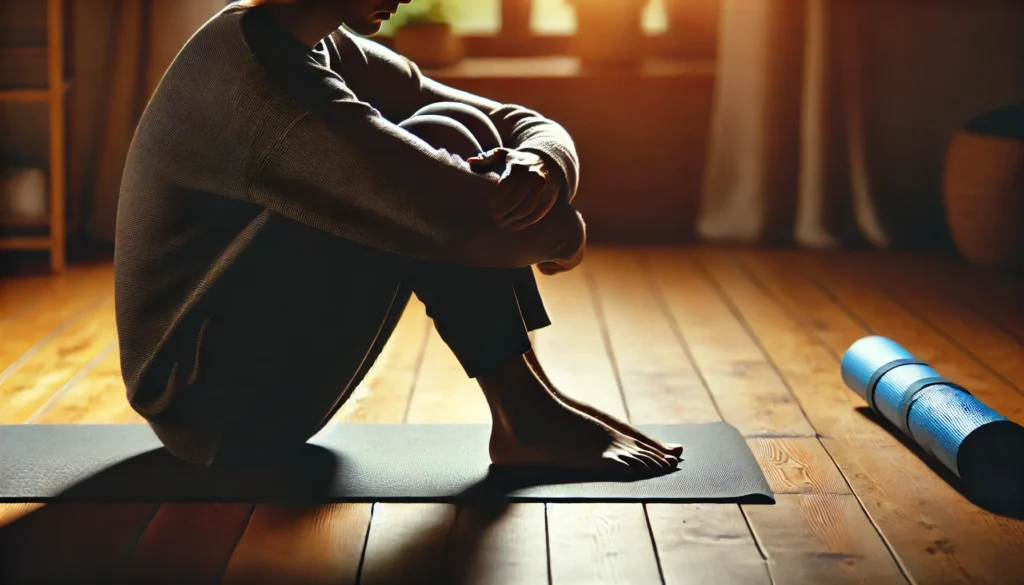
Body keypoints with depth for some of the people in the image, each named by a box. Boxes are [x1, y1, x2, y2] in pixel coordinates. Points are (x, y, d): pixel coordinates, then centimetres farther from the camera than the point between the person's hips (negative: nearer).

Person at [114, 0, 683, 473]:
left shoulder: (334, 53, 5)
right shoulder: (256, 70, -25)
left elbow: (532, 126, 2)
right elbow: (476, 223, -32)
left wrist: (542, 168, -22)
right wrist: (560, 232, -11)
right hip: (214, 407, -9)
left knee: (462, 138, -2)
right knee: (440, 144, -21)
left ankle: (531, 403, -3)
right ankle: (527, 420, -11)